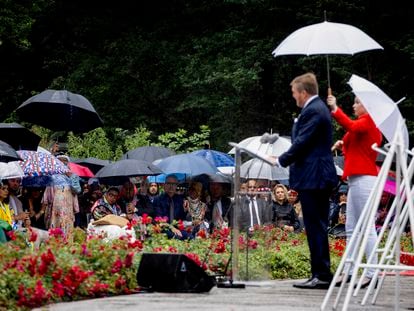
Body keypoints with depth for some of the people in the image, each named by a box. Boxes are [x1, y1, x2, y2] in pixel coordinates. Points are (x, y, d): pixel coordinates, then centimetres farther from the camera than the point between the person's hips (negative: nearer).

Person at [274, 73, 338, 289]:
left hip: (312, 177, -11)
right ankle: (322, 274, 17)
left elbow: (302, 143, -19)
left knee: (315, 227, -9)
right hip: (320, 176, 11)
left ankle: (320, 275, -8)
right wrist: (286, 158, 13)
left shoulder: (313, 111, -15)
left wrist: (282, 160, -7)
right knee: (319, 227, 13)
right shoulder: (319, 108, 18)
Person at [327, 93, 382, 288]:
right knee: (351, 228, 11)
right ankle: (348, 271, 14)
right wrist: (344, 145, 11)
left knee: (367, 227, -11)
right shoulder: (365, 123, 23)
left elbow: (351, 126, -27)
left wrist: (335, 110, -22)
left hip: (363, 178, -11)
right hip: (357, 179, 11)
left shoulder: (368, 121, -6)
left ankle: (372, 273, -12)